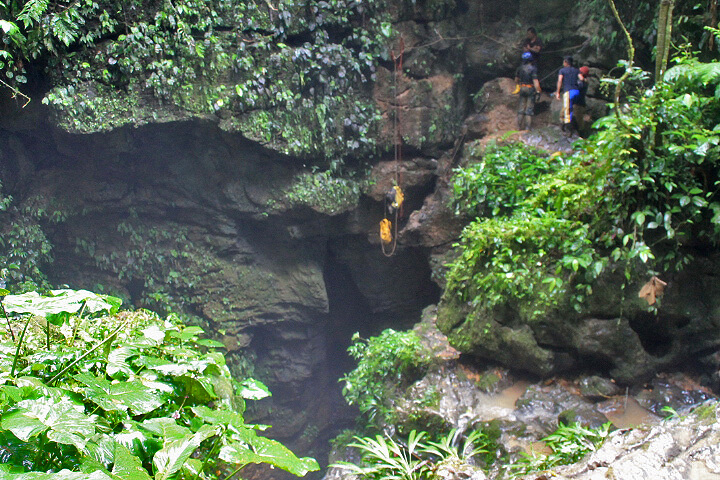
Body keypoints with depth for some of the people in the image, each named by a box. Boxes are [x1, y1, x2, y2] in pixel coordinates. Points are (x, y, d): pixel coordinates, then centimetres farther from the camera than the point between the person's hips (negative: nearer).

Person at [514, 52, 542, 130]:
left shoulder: (520, 68, 2)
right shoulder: (533, 68, -14)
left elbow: (516, 80, 14)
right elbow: (535, 81, -18)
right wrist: (538, 91, -11)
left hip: (522, 89, 4)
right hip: (531, 89, -4)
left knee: (521, 108, 11)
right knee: (530, 109, 0)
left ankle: (519, 126, 12)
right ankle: (528, 127, -2)